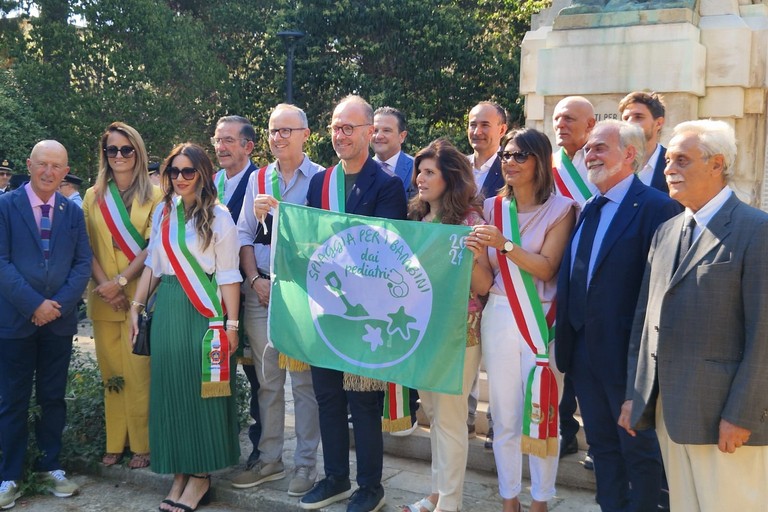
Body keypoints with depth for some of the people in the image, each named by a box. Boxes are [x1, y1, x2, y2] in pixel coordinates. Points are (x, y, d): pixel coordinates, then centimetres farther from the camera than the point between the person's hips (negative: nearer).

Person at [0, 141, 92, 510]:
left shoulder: (73, 212, 8)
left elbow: (82, 263, 3)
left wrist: (59, 304, -10)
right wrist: (34, 305, -15)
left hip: (59, 320, 3)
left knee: (53, 397, 11)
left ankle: (50, 466, 24)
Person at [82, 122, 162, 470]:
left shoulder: (153, 197, 0)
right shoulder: (93, 196, 11)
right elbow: (87, 248, 5)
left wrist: (121, 280, -13)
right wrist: (104, 285, -8)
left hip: (140, 295, -3)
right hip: (103, 298, 3)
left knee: (139, 372, -4)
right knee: (111, 373, 7)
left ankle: (141, 444, 7)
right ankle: (115, 443, 16)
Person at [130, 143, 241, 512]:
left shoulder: (218, 216, -5)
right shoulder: (162, 212, 10)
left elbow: (228, 274, -7)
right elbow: (152, 263, 15)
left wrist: (231, 323, -10)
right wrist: (136, 306, 10)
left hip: (204, 310, -5)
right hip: (166, 310, 5)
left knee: (201, 388, -1)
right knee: (169, 387, 7)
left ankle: (200, 475, 9)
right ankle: (179, 471, 17)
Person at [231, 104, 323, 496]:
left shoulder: (319, 178, -2)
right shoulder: (258, 179, 12)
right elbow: (244, 234, 10)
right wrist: (256, 279, -1)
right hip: (260, 290, 5)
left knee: (304, 380, 1)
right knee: (267, 379, 11)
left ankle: (305, 464, 13)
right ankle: (269, 459, 22)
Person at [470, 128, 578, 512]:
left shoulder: (560, 209, -3)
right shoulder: (492, 208, 7)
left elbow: (546, 267, -13)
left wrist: (505, 245, -26)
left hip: (540, 321, -3)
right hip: (498, 319, 3)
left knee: (542, 415, 3)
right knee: (504, 418, 9)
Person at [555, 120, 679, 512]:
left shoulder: (656, 207, -14)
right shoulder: (589, 209, 11)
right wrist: (567, 339, 8)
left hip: (627, 354, -8)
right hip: (585, 353, 8)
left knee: (640, 450, 9)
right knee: (602, 444, 19)